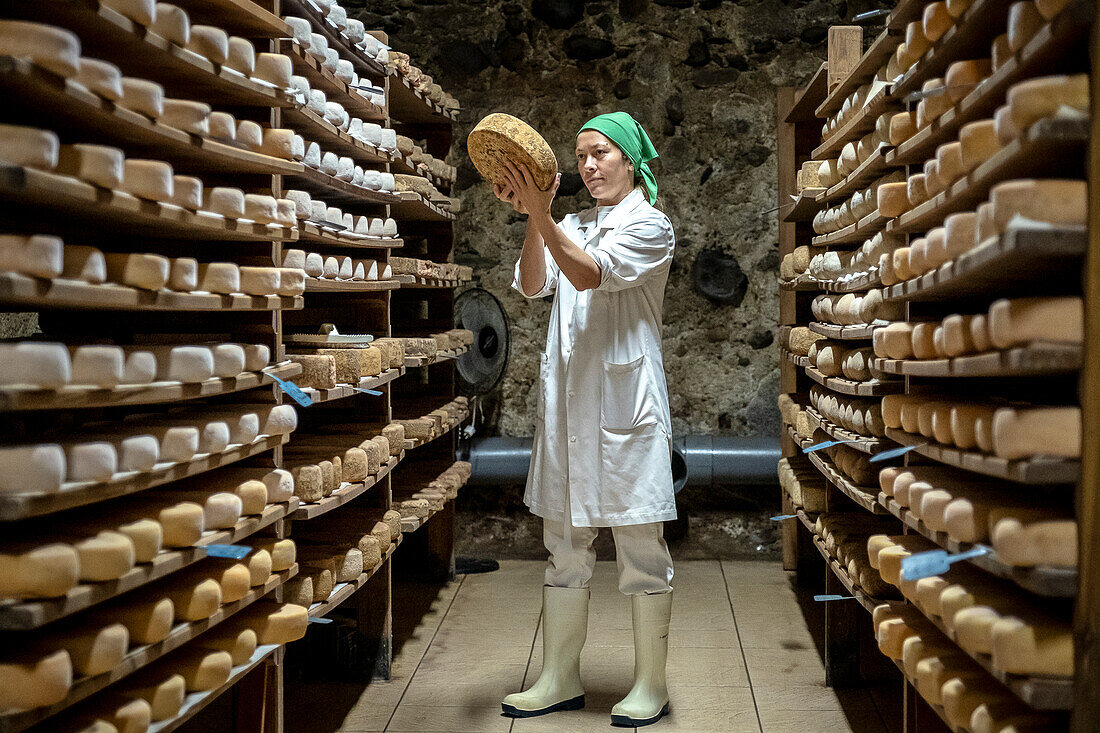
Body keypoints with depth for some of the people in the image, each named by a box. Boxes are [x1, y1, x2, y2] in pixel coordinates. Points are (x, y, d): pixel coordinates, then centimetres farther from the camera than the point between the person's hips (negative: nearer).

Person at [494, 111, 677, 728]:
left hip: (626, 397, -6)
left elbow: (590, 274, -16)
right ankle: (561, 680, 21)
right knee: (565, 543, 10)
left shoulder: (651, 225, 1)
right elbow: (534, 285, 0)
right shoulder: (571, 227, 18)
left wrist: (539, 214, -23)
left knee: (641, 545, 1)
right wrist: (533, 218, -14)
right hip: (567, 398, 6)